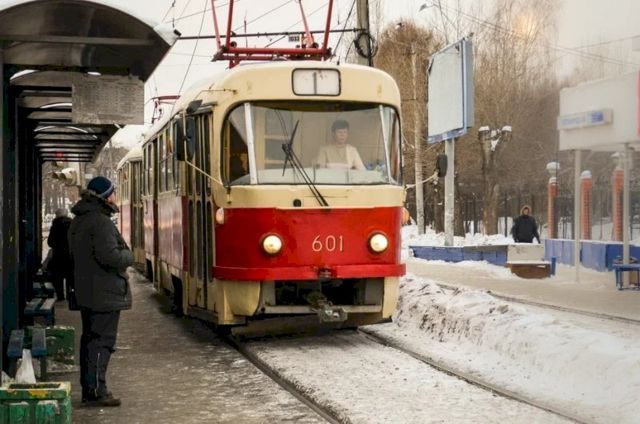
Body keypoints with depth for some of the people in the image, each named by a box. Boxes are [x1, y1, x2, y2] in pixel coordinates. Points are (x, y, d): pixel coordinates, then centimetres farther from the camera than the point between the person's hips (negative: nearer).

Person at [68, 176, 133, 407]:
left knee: (90, 338, 15)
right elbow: (109, 256, -26)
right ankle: (96, 391, -6)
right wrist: (128, 256, -7)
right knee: (102, 340, -6)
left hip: (85, 292, 10)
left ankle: (88, 388, 21)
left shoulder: (78, 222, 14)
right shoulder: (101, 222, -19)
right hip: (105, 294, -10)